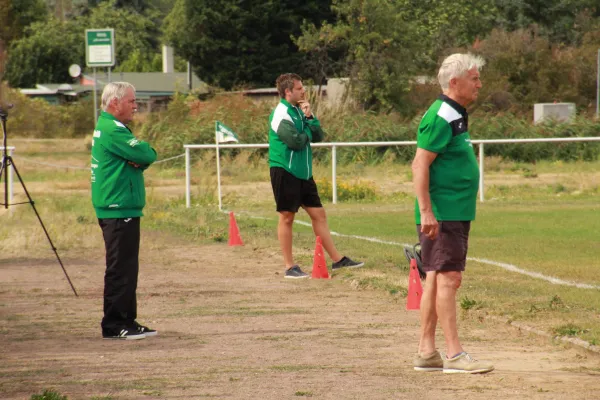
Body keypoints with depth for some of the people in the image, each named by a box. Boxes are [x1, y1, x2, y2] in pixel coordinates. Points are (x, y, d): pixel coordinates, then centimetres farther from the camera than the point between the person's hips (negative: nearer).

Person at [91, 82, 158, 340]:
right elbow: (147, 155, -20)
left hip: (117, 209, 11)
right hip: (120, 210, -11)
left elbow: (143, 157, 13)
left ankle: (126, 321, 18)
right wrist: (145, 154, 2)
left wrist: (139, 160, -9)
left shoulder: (108, 127, 18)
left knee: (125, 268, 13)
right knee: (121, 268, -8)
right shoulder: (113, 130, -15)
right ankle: (114, 325, -6)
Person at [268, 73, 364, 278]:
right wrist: (308, 132, -2)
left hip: (303, 172, 8)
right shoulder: (281, 113, -13)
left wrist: (309, 117, -5)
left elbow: (318, 136, 10)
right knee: (287, 217, -1)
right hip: (285, 171, -8)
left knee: (318, 214, 8)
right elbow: (296, 141, -22)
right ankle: (290, 267, 4)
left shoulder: (299, 110, 14)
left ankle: (337, 259, 11)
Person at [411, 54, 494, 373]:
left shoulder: (455, 116, 17)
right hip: (442, 215, -10)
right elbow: (420, 165, -19)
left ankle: (426, 352, 14)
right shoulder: (440, 117, -14)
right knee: (447, 278, -10)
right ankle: (454, 354, -11)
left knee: (436, 279, 10)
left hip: (455, 214, 10)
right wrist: (426, 211, -24)